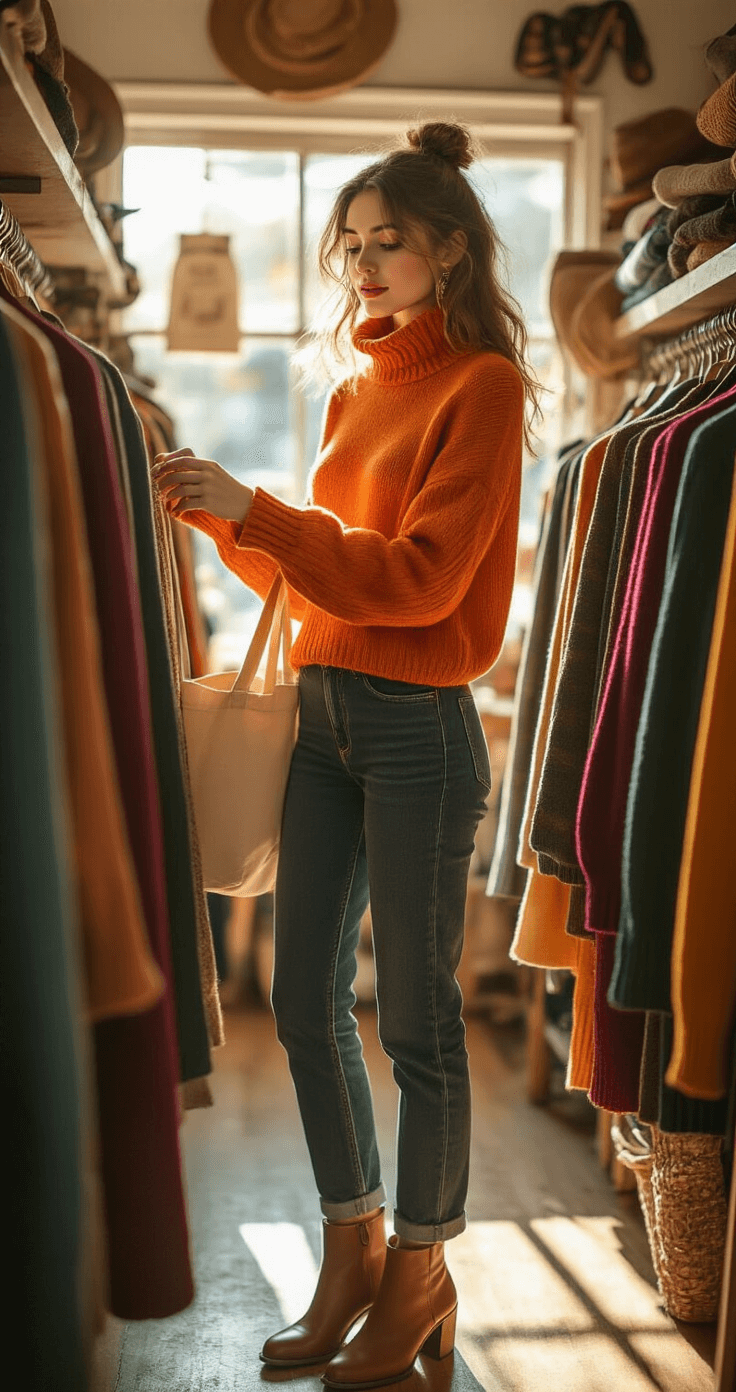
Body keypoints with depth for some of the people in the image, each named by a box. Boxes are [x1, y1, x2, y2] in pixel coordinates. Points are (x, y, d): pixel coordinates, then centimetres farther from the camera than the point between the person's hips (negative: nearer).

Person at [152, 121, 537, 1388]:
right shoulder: (355, 388, 14)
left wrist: (255, 510, -18)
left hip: (419, 725, -7)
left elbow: (420, 575, -16)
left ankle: (419, 1280, 23)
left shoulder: (481, 386, -6)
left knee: (415, 1015, 4)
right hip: (322, 712, 7)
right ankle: (350, 1256, 28)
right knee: (304, 1001, 11)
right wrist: (212, 512, 4)